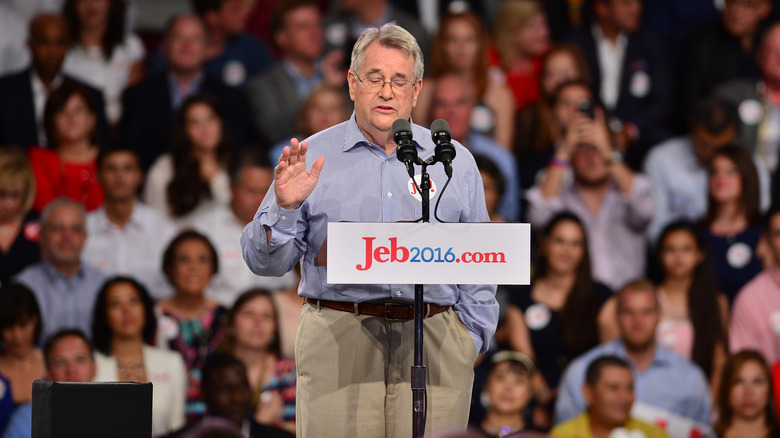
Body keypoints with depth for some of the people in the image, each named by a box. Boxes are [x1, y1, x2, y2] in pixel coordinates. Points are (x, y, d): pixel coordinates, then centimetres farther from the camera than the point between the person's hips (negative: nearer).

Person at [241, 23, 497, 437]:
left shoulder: (456, 162, 14)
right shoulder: (312, 158, 8)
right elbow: (266, 261, 6)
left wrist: (470, 340, 6)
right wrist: (285, 207, -12)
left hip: (434, 339, 1)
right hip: (337, 345, -1)